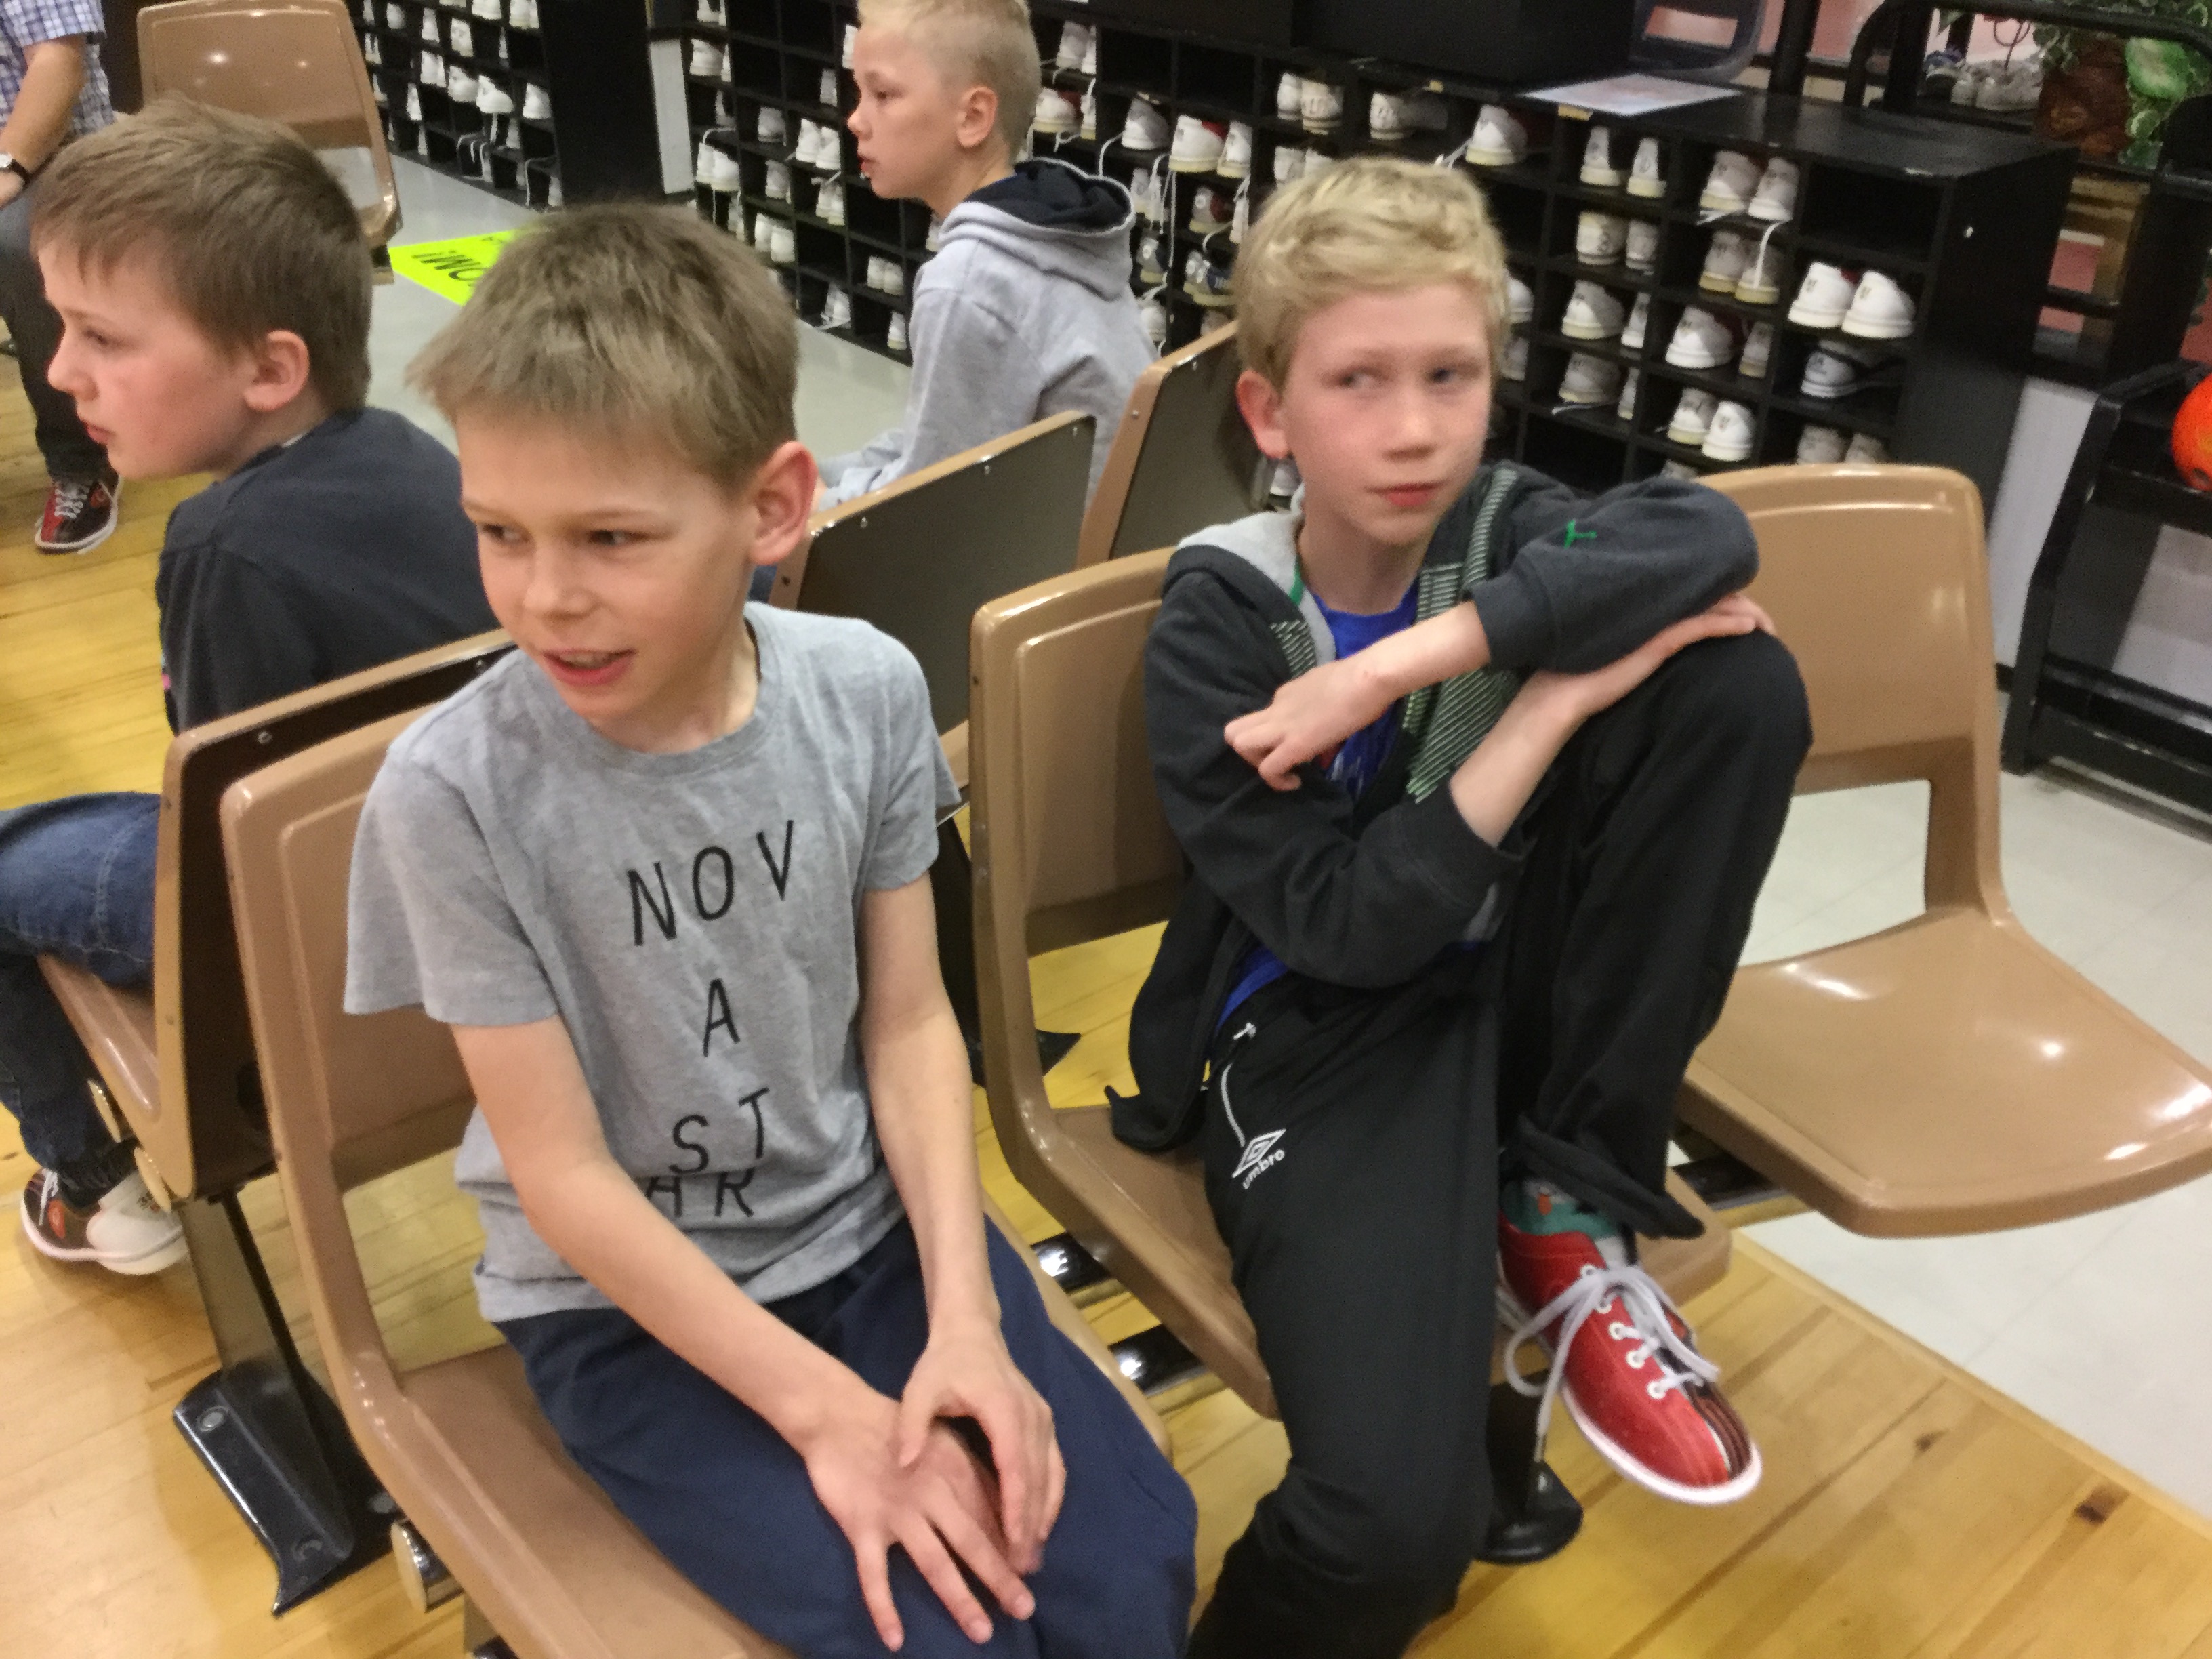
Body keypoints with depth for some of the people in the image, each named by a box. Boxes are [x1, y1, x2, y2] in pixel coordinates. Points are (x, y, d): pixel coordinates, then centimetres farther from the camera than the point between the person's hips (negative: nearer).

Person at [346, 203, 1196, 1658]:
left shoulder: (867, 691, -12)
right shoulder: (453, 792, -21)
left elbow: (910, 1022, -3)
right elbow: (561, 1172, -15)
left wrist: (963, 1316, -12)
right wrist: (824, 1408, -17)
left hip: (873, 1223, 3)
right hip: (626, 1304, -2)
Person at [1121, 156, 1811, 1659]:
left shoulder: (1498, 528, -1)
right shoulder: (1218, 622, -12)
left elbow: (1706, 534, -24)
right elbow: (1350, 928, -19)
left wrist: (1408, 655, -32)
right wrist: (1561, 691, -20)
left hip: (1513, 977, 5)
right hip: (1322, 1038, -5)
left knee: (1742, 684, -17)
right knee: (1396, 1526, -29)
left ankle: (1567, 1210, -6)